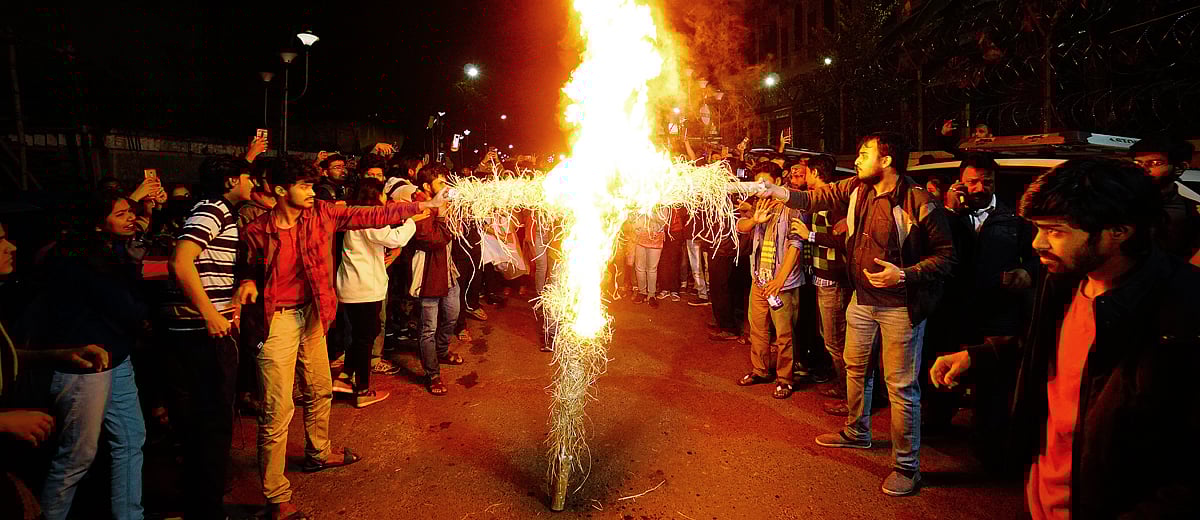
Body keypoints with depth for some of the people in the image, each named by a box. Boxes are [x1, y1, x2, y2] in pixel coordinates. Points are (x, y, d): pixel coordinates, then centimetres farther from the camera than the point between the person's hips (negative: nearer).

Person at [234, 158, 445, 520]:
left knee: (320, 391, 23)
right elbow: (246, 269, 3)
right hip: (277, 320, -6)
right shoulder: (257, 231, -13)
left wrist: (425, 205, -6)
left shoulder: (322, 213, -3)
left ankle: (318, 454, 48)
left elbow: (372, 217, -4)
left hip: (311, 312, 6)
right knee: (278, 409, -6)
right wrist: (247, 284, -21)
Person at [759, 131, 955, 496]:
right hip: (863, 300, 7)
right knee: (856, 368, 22)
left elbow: (946, 255, -15)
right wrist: (776, 191, -12)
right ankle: (857, 432, 45)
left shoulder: (919, 203, -19)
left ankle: (907, 466, 15)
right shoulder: (856, 190, -1)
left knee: (901, 385, 0)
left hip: (900, 306, -7)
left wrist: (905, 275, -26)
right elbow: (814, 199, 2)